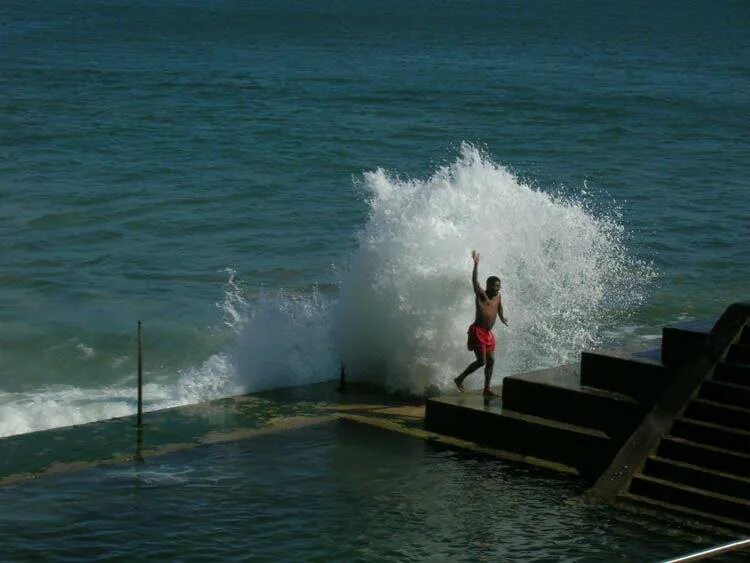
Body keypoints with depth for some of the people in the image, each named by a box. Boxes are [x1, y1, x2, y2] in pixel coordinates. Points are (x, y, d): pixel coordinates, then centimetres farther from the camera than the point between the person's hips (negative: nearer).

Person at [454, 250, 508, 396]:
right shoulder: (481, 294, -9)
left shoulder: (498, 296, 11)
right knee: (481, 361, -11)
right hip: (477, 331, -8)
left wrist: (502, 318, 45)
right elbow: (474, 281, -26)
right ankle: (460, 379, 3)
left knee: (491, 361, 6)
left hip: (488, 333, 8)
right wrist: (476, 264, -36)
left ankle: (487, 389, 12)